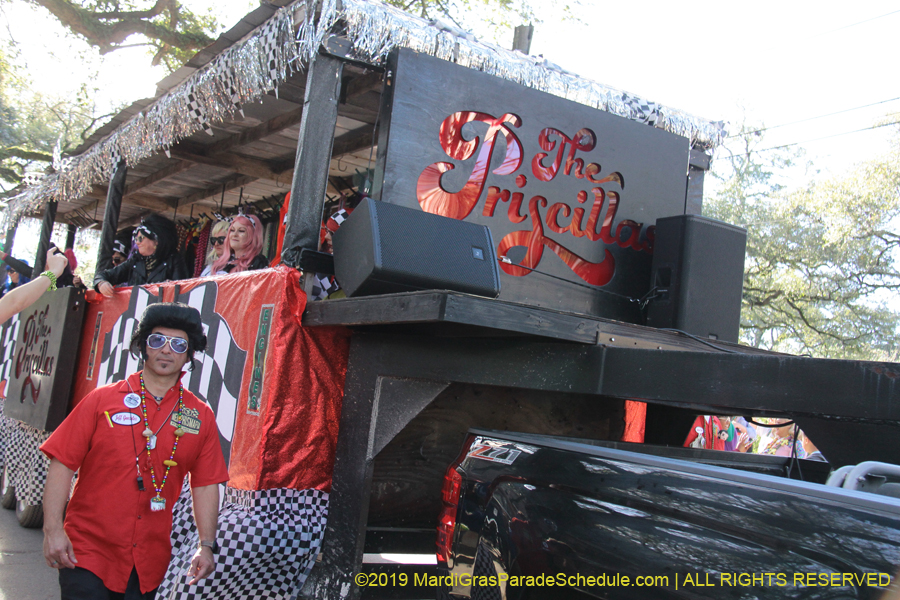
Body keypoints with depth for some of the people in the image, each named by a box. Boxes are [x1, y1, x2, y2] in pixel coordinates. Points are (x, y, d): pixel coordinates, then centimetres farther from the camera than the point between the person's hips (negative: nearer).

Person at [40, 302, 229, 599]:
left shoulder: (200, 416, 3)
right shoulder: (103, 400, -2)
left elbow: (205, 484, 5)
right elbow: (62, 464, -3)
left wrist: (206, 545, 1)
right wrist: (53, 529, -10)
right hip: (88, 551, -2)